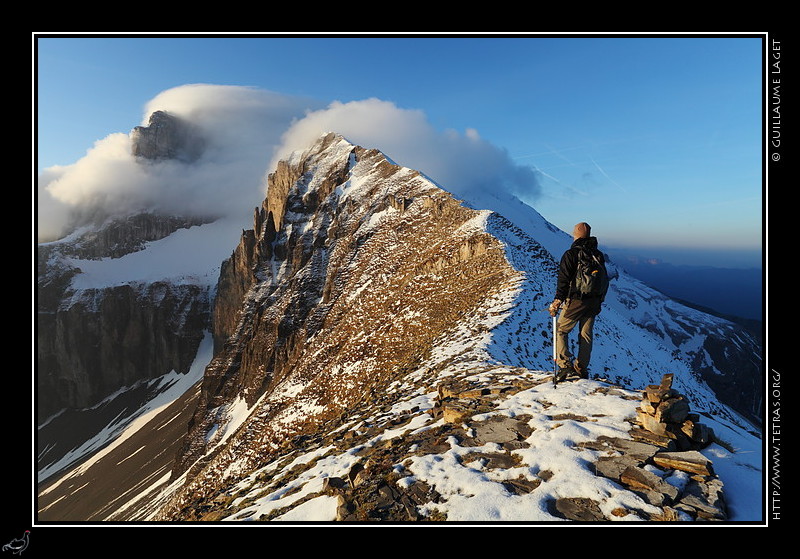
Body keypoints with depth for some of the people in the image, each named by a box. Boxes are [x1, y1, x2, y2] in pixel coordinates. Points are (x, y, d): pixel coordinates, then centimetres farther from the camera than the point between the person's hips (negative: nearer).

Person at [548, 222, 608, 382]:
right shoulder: (598, 255, 10)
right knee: (586, 334, 13)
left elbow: (563, 280, -16)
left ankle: (565, 365, -8)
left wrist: (557, 301, -13)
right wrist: (600, 299, 25)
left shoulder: (571, 254, -11)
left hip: (575, 302, -6)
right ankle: (582, 369, 20)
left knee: (561, 330, 5)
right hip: (594, 302, 6)